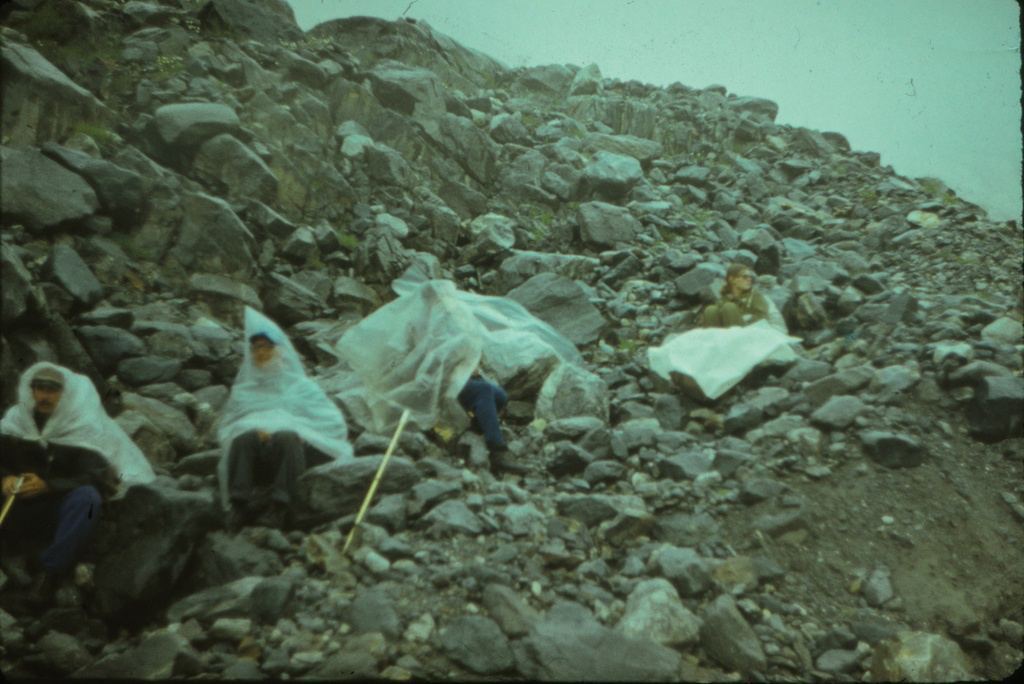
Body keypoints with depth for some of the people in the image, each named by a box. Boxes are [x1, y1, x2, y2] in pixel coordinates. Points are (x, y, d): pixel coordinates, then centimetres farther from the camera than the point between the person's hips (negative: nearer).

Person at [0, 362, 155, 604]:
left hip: (65, 510, -3)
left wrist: (48, 485, -30)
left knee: (86, 496, -36)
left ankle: (50, 572, -31)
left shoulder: (85, 425, -12)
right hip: (23, 508, 3)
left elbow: (97, 478, -18)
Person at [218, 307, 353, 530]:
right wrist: (254, 429, -9)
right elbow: (225, 426, 13)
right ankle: (240, 504, -45)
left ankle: (281, 506, -49)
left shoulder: (302, 387, 23)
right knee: (244, 438, -31)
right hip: (253, 460, 1)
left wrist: (296, 428, -5)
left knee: (285, 437, -34)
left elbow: (334, 423, 11)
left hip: (296, 443, -1)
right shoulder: (243, 391, 28)